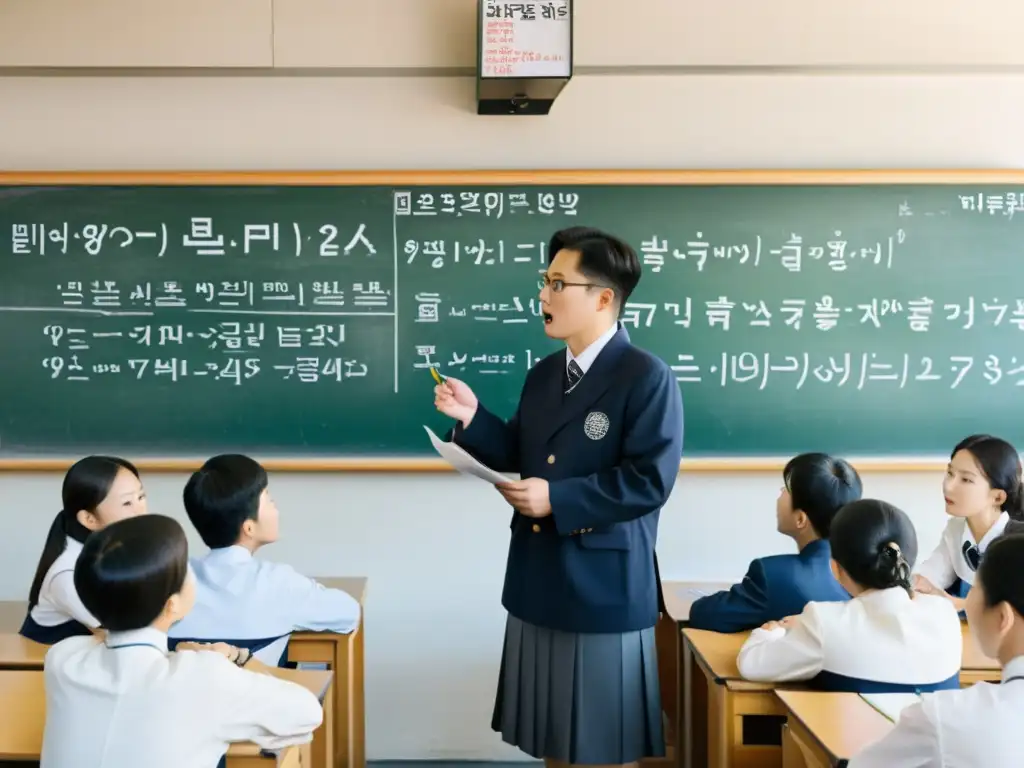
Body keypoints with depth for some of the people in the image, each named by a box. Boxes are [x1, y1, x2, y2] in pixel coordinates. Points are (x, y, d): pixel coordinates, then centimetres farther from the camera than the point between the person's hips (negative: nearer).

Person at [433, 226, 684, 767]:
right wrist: (472, 418, -2)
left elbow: (649, 481, -20)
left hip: (603, 587, -7)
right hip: (538, 582, 7)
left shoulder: (647, 377, -14)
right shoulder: (544, 373, 11)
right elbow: (522, 457, 13)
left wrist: (557, 499, -21)